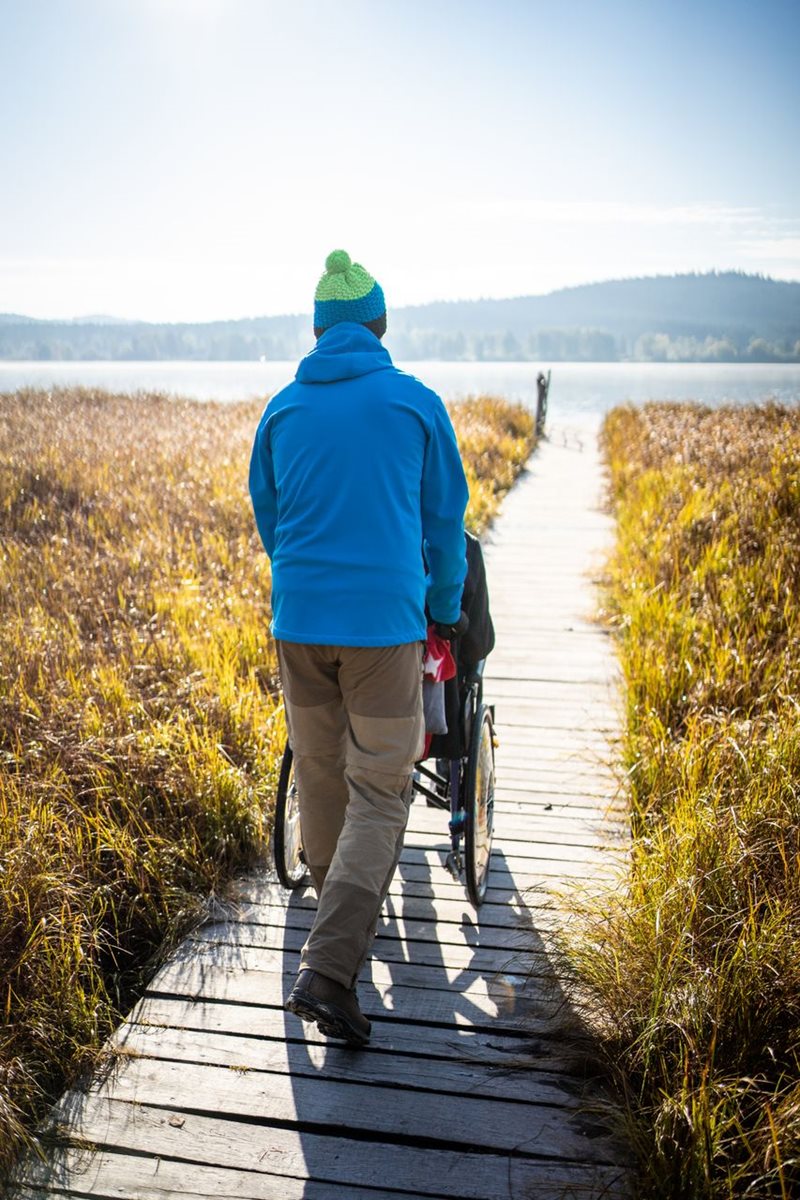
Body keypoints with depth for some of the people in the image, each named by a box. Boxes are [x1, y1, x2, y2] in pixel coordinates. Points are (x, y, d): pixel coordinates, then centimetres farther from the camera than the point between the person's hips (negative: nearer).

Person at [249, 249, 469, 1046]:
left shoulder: (282, 410, 6)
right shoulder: (416, 404, -2)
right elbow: (445, 519, 5)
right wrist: (447, 612, 20)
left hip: (297, 621, 4)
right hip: (385, 623, -3)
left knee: (318, 775, 19)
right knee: (379, 794, 2)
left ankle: (341, 913, 40)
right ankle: (329, 967, -8)